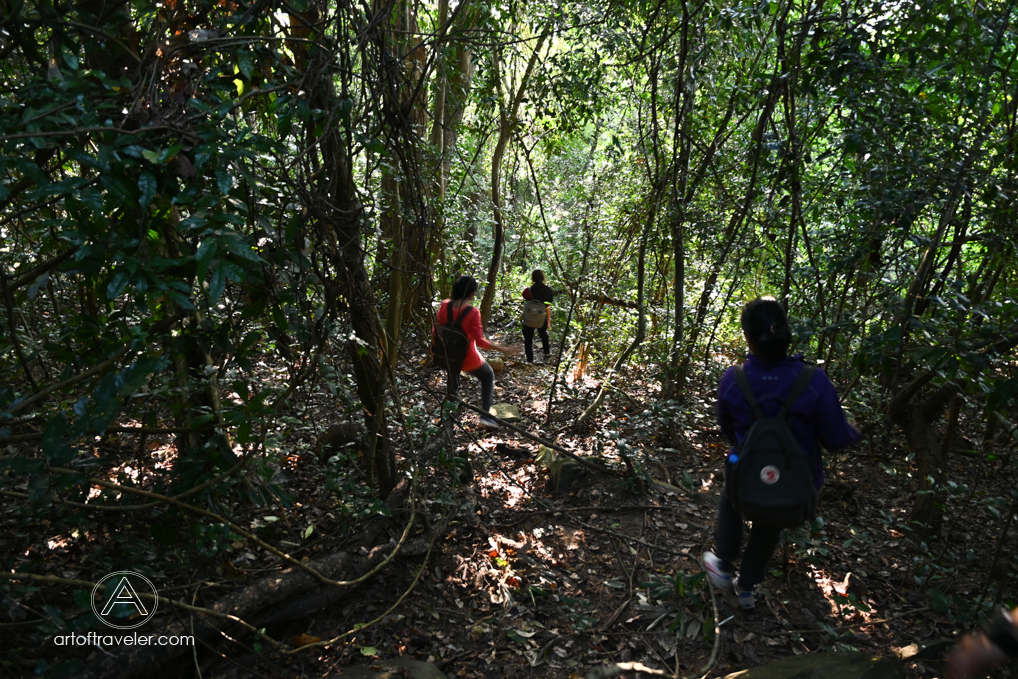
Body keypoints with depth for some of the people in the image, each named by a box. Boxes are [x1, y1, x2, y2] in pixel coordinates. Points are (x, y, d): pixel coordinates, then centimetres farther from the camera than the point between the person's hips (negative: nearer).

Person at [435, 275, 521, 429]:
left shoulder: (445, 305, -11)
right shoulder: (472, 312, -23)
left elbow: (435, 331, -4)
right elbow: (479, 341, -22)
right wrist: (503, 349, -16)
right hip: (468, 359, -4)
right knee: (488, 377, 21)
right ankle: (485, 415, 11)